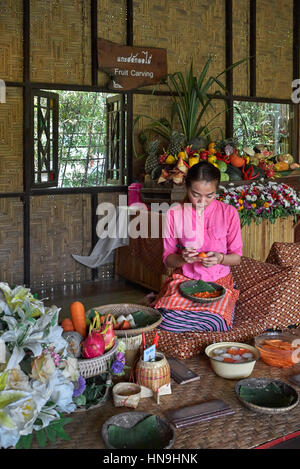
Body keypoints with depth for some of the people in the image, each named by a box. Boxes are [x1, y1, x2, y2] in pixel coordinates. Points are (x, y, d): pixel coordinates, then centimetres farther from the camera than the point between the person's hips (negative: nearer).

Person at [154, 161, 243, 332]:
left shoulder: (229, 213, -1)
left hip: (218, 281, 1)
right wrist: (182, 258, -19)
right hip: (183, 278, 0)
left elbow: (237, 257, 4)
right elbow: (167, 258, 4)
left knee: (215, 321, -30)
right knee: (168, 321, -29)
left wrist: (220, 258, -18)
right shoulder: (174, 214, -1)